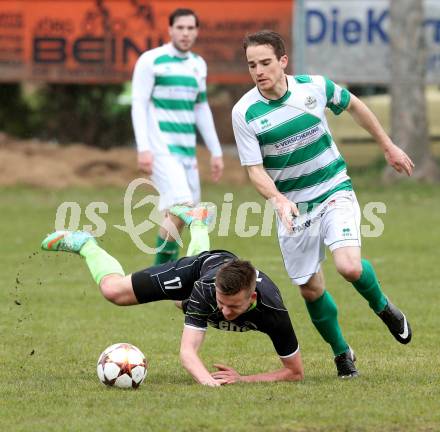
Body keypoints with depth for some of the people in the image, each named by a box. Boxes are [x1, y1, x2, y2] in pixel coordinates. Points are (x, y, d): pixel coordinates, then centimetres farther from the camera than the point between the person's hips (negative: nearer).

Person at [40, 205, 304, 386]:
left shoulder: (273, 312, -48)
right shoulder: (206, 288, -49)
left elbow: (296, 373, -40)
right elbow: (188, 351, -52)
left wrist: (243, 379, -51)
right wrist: (208, 380, -73)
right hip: (200, 267, -3)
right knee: (113, 289, -6)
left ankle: (196, 223, 68)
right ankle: (83, 244, 25)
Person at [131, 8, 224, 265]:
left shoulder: (198, 65, 14)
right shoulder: (151, 60, -5)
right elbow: (139, 105, -8)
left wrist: (216, 151, 20)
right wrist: (143, 148, -17)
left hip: (187, 149, 7)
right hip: (161, 148, -7)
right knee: (181, 207, -20)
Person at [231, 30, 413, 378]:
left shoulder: (315, 87, -10)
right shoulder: (244, 112, -13)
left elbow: (354, 106, 10)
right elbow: (255, 169, -12)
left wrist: (388, 146, 18)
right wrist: (278, 200, -31)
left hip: (334, 191, -1)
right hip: (292, 206, 1)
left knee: (349, 267, -22)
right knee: (310, 289, 4)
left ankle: (382, 307, 11)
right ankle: (341, 353, 27)